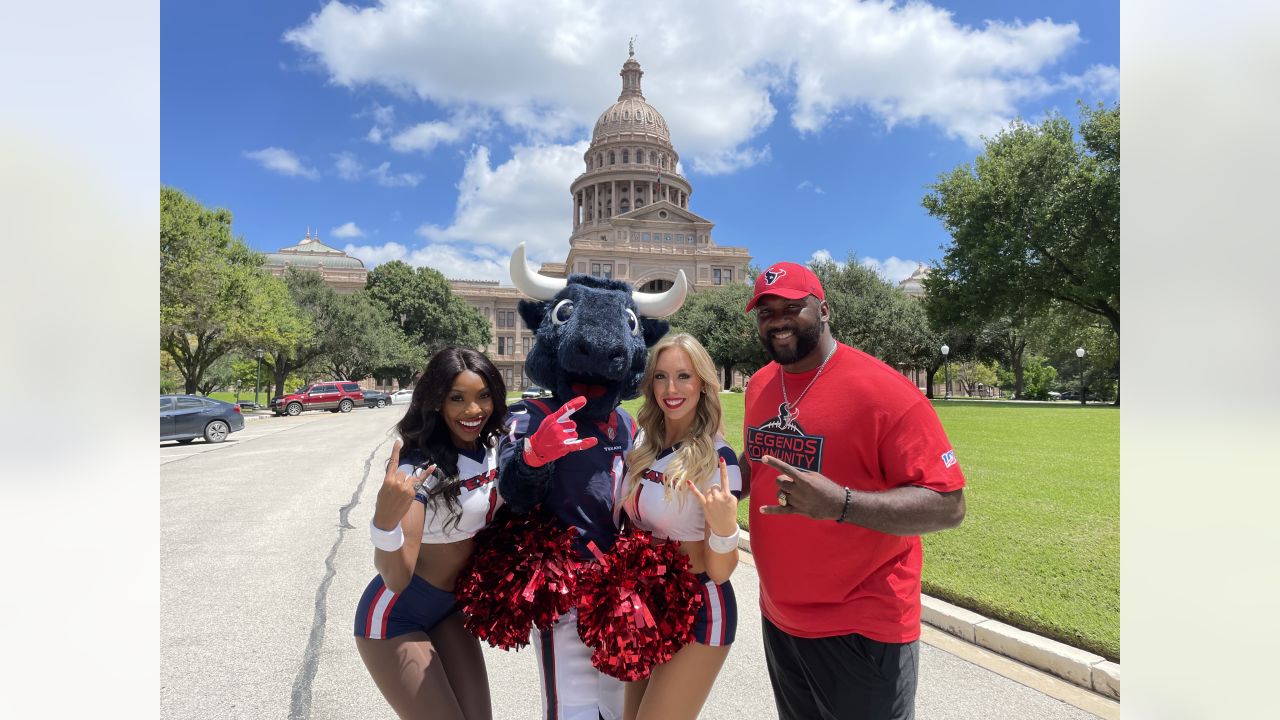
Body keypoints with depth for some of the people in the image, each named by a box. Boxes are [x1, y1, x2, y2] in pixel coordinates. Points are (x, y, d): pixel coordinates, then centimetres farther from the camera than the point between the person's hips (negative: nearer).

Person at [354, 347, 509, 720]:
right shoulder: (419, 467, -26)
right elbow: (396, 580, -29)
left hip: (449, 609, 7)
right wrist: (385, 521, -48)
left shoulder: (494, 448, -6)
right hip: (395, 617, -6)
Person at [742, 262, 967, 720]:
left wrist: (839, 503, -34)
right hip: (778, 617, 7)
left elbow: (949, 505, -22)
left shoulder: (882, 390, -20)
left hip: (861, 629, -6)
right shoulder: (759, 385, 2)